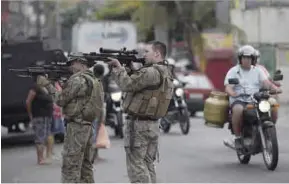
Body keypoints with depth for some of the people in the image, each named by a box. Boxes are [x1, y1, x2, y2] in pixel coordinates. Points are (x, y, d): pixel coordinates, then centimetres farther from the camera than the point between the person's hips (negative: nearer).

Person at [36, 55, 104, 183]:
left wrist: (47, 84, 0)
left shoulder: (78, 79, -14)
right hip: (87, 126, 9)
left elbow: (60, 100, -9)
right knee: (85, 166, 13)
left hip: (76, 126, -9)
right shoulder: (93, 80, 14)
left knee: (70, 167, -8)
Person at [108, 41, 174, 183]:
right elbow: (136, 82, 16)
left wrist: (118, 68, -7)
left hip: (138, 124, -9)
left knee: (136, 165, -6)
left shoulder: (151, 72, -18)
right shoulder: (166, 73, 14)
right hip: (152, 125, 9)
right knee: (147, 164, 13)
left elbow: (127, 85, -20)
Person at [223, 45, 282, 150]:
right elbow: (228, 87, -5)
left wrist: (275, 88, -19)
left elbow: (265, 82, 3)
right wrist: (232, 93, -29)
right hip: (239, 100, -3)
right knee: (238, 110, -38)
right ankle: (237, 138, -23)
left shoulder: (257, 71, 18)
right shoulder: (233, 71, 8)